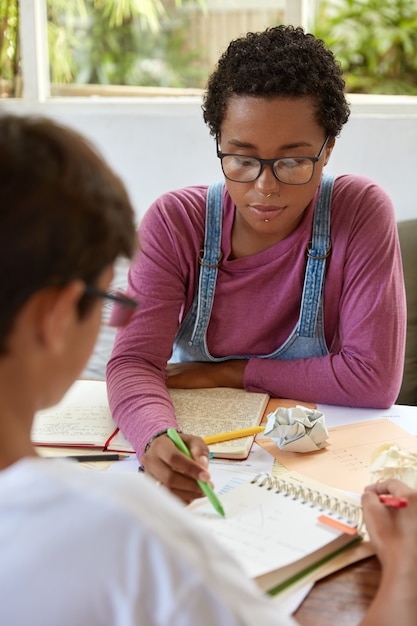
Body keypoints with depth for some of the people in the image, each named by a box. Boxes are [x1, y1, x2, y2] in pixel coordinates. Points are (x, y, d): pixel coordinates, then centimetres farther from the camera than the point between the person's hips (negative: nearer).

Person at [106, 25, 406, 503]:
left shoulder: (360, 212, -12)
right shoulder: (174, 222, -8)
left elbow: (374, 379, -15)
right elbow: (133, 361, -16)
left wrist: (226, 373, -13)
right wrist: (157, 440, -38)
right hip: (199, 449, 1)